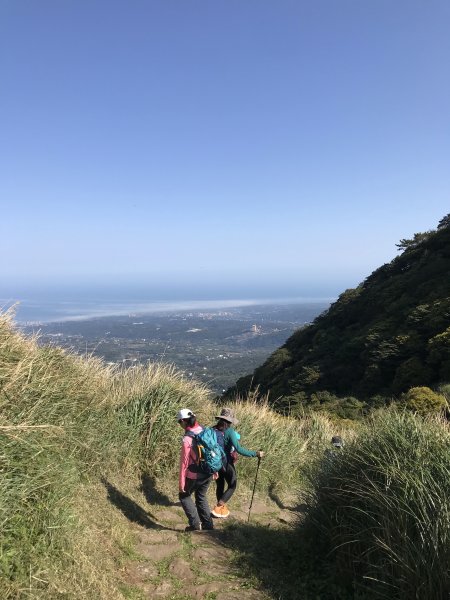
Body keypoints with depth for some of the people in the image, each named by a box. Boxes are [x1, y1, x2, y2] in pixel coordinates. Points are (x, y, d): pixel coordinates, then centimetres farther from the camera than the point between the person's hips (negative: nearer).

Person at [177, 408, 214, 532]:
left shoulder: (187, 439, -23)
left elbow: (184, 462, -18)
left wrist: (181, 482, -8)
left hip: (195, 475, -6)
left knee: (184, 496, 18)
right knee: (201, 496, 26)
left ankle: (195, 523, 15)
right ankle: (208, 523, 31)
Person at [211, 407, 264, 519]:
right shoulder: (229, 431, -22)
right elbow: (239, 449, -27)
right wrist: (256, 454, -24)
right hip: (226, 463, -5)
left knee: (219, 486, 21)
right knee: (232, 486, 14)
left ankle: (222, 509, 34)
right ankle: (217, 508, 8)